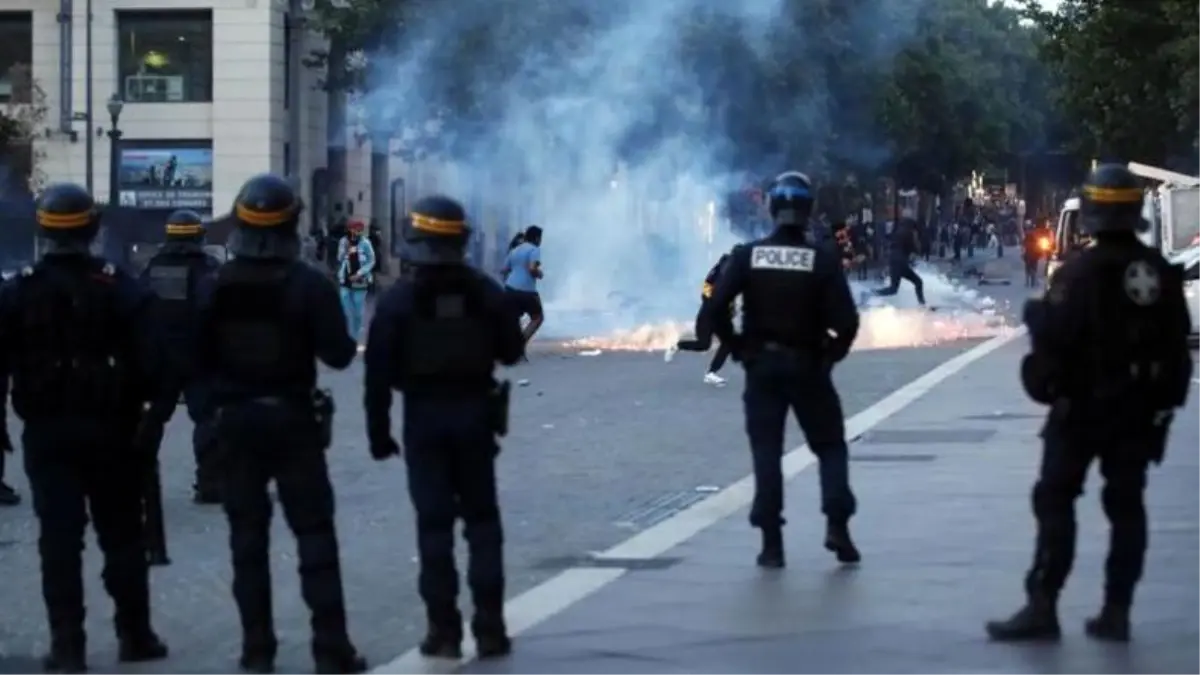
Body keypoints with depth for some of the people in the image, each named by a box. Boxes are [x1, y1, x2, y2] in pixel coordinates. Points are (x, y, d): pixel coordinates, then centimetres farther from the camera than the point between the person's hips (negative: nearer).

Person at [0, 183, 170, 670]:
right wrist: (155, 407, 3)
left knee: (59, 538, 2)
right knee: (121, 534, 11)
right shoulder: (120, 288, -6)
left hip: (46, 431, 0)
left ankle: (67, 644, -2)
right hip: (109, 428, 0)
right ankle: (134, 634, 16)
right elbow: (149, 360, -11)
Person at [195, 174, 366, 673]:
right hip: (293, 419, -2)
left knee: (247, 535, 9)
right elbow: (338, 354, -12)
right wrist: (341, 338, 9)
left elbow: (198, 360, -1)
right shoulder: (309, 285, -11)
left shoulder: (213, 289, -2)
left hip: (235, 421, 2)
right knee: (314, 533, 1)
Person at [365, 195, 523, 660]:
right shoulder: (485, 292, -2)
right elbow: (511, 351, 5)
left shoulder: (398, 299, -8)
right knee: (482, 519, 9)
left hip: (424, 417, -2)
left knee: (434, 522, 3)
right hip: (475, 413, 2)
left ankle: (444, 629, 1)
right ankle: (489, 627, 6)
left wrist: (378, 431, -2)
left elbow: (379, 372, -9)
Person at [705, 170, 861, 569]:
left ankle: (772, 542, 0)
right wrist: (832, 353, 2)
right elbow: (847, 321, -15)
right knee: (830, 446, 13)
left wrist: (737, 347, 0)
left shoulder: (748, 256, -5)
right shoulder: (822, 261, -9)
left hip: (761, 365, 1)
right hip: (808, 367, -1)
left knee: (766, 452, 6)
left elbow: (715, 307, -12)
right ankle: (837, 525, -2)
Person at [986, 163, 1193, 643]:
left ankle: (1042, 607, -8)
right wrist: (1166, 401, 20)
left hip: (1083, 405, -6)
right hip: (1140, 409, 6)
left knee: (1056, 502, -2)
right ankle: (1117, 611, 9)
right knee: (1126, 505, 9)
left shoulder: (1083, 271, -15)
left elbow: (1054, 334, -18)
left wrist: (1036, 315, 2)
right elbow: (1177, 346, 11)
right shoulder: (1162, 273, 6)